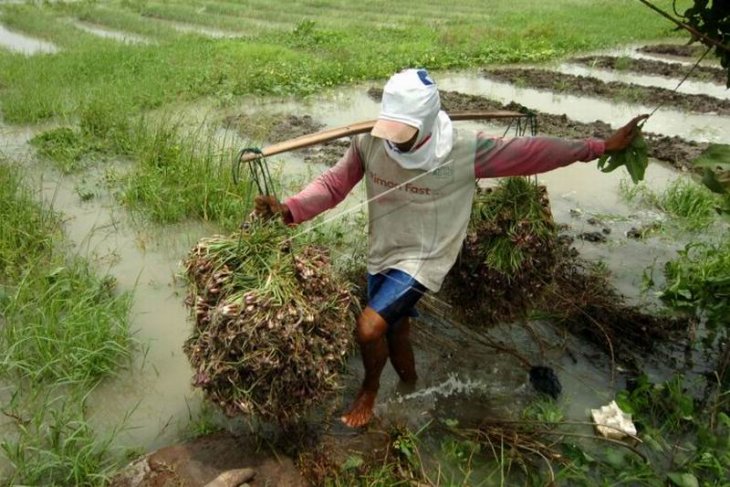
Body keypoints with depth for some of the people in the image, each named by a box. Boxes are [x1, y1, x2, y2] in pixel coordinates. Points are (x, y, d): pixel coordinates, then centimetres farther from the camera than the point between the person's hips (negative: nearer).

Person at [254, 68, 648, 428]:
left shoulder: (465, 150, -23)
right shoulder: (369, 143, -15)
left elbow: (531, 153, -14)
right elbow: (333, 184, -11)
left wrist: (600, 146, -9)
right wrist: (289, 209, -27)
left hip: (422, 259, -4)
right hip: (381, 255, 4)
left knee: (369, 327, -19)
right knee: (395, 333, 20)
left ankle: (369, 389, 14)